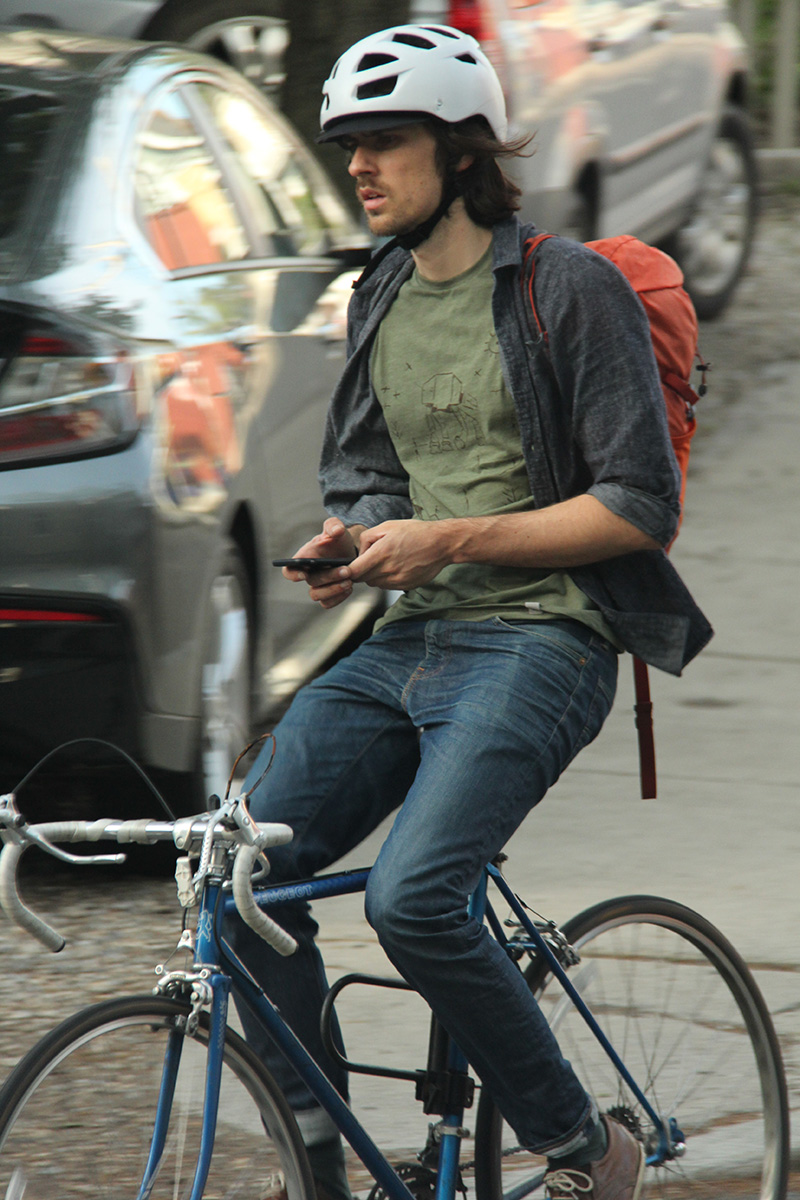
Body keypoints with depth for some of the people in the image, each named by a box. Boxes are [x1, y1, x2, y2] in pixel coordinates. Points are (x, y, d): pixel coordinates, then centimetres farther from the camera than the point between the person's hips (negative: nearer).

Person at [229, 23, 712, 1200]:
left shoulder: (572, 286, -7)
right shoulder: (380, 300, 14)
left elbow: (640, 509, -11)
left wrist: (449, 540, -17)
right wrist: (349, 544, -1)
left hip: (540, 640, -7)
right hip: (409, 644, 7)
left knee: (411, 896, -27)